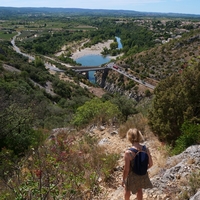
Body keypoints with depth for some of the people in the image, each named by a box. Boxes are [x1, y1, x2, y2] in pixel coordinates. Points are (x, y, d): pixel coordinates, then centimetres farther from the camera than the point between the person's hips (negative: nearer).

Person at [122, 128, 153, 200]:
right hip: (143, 175, 3)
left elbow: (126, 169, -22)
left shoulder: (128, 152, -31)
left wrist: (123, 180, -5)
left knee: (127, 190, 30)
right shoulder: (146, 149, -18)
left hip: (132, 176, -3)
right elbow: (150, 164, -5)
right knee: (139, 189, 34)